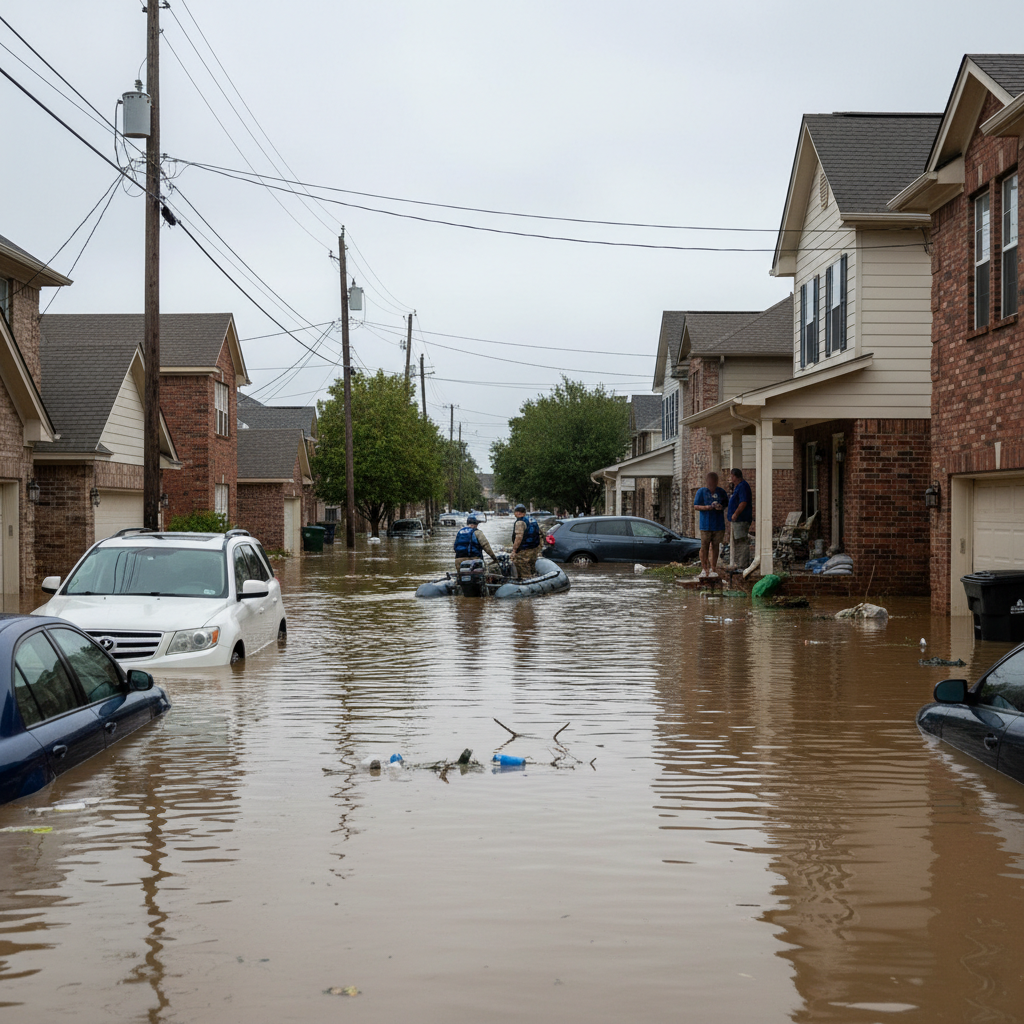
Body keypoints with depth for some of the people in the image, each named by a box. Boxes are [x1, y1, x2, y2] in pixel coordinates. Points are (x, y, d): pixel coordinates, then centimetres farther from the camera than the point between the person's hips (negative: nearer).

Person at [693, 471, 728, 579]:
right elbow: (696, 506, -2)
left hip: (718, 524, 2)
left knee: (715, 546, 4)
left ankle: (713, 569, 11)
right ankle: (704, 569, 3)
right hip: (705, 524, -2)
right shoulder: (701, 492, 2)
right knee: (704, 546, -4)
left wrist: (721, 507, -6)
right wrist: (708, 507, -17)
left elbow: (727, 503, 18)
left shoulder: (721, 492, 10)